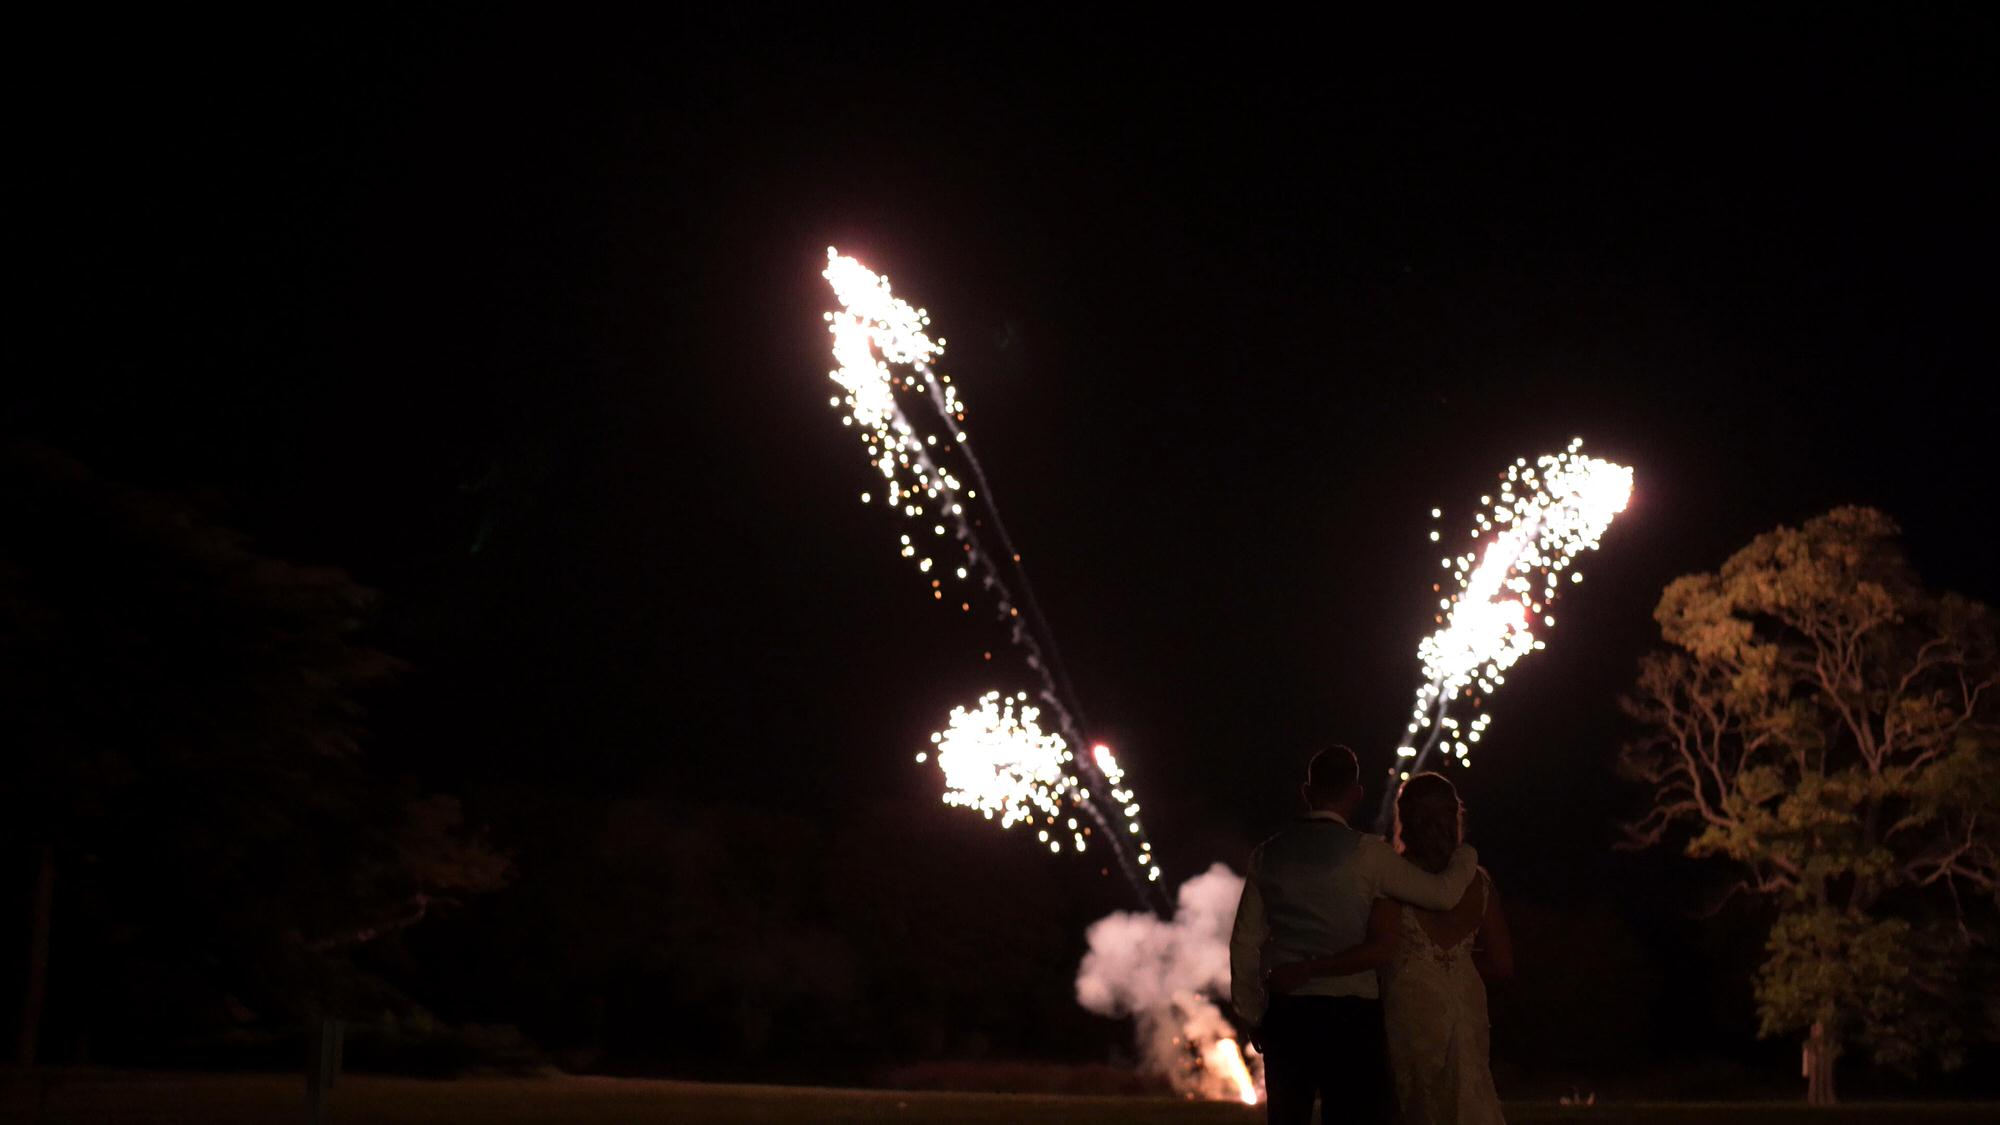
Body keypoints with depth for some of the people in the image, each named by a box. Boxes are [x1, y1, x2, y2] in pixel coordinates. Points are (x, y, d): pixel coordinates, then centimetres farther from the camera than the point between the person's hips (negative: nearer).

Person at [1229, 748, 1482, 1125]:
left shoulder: (1267, 855, 6)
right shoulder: (1365, 853, -7)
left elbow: (1245, 942, 8)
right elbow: (1443, 893, -3)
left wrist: (1253, 1015, 17)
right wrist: (1466, 853, 17)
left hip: (1284, 1013, 4)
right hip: (1350, 1015, -4)